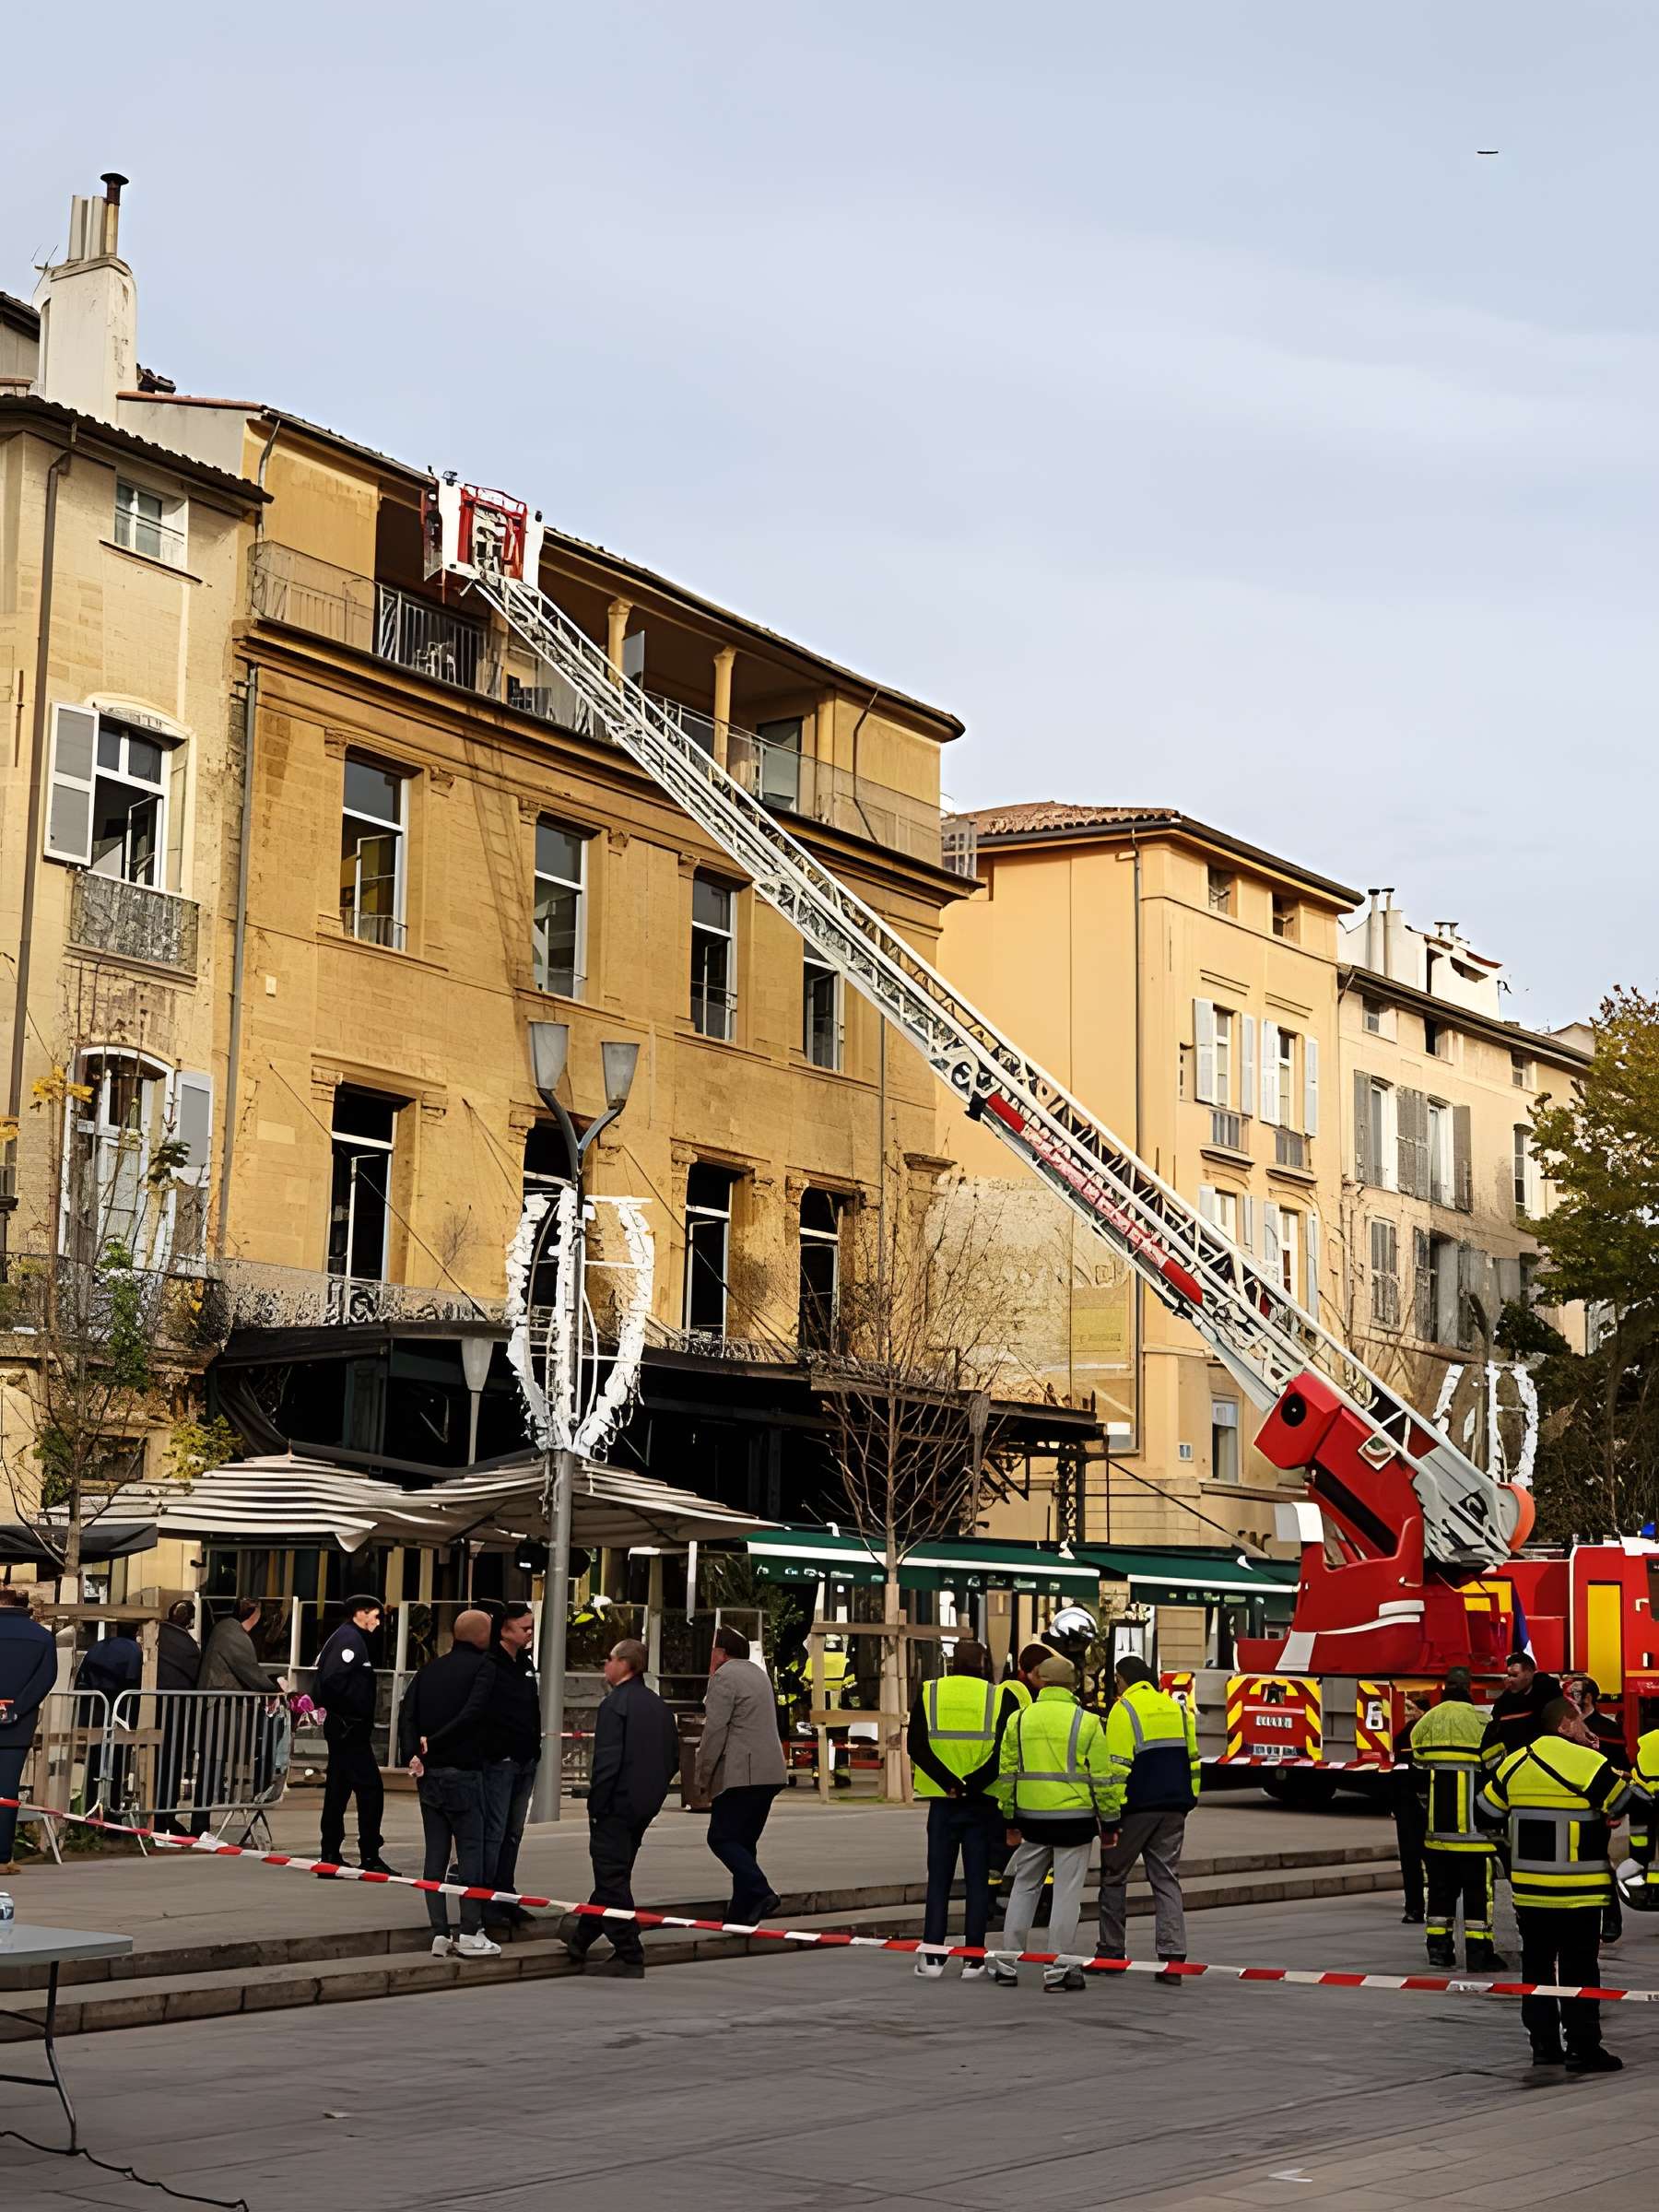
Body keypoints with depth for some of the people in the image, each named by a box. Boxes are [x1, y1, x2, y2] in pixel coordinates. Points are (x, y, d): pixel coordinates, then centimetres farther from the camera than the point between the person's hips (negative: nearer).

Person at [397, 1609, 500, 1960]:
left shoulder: (431, 1668, 11)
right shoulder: (483, 1667, -6)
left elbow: (407, 1714, 0)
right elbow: (472, 1713, -20)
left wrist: (412, 1754, -9)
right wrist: (435, 1742, -12)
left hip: (429, 1773, 6)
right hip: (464, 1773, -6)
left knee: (435, 1853, 9)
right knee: (472, 1849, 1)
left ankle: (439, 1933, 9)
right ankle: (470, 1933, 1)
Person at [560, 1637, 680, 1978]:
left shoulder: (615, 1703, -15)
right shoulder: (658, 1705, 10)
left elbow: (608, 1760, -21)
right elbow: (673, 1759, 15)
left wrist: (595, 1805, -14)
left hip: (617, 1802, -9)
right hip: (646, 1805, 9)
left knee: (613, 1879, -2)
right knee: (615, 1876, 18)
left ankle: (629, 1957, -2)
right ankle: (581, 1938, 33)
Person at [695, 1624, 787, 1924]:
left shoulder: (724, 1677, -8)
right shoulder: (757, 1673, 21)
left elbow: (715, 1731, -13)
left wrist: (703, 1778, -7)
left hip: (741, 1774, -9)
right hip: (770, 1773, 9)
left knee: (721, 1837, -7)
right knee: (744, 1840, 12)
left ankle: (760, 1892, -21)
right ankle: (742, 1911, 11)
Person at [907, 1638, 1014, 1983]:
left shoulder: (929, 1694, 2)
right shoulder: (999, 1698, -3)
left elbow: (916, 1746, -8)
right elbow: (1005, 1751, -15)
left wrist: (949, 1782, -11)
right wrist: (973, 1783, -14)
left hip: (943, 1801, 1)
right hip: (983, 1803, -1)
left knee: (939, 1880, 9)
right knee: (977, 1882, 6)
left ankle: (932, 1958, 7)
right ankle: (973, 1960, 6)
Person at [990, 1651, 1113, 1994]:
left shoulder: (1019, 1720, 3)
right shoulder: (1087, 1722, -5)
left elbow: (1006, 1774, 5)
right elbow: (1101, 1777, -5)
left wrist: (1010, 1821, 14)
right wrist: (1107, 1821, 4)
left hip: (1032, 1817, 3)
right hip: (1075, 1819, -3)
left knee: (1024, 1888, 15)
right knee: (1067, 1892, 3)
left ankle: (1008, 1962, 16)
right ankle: (1057, 1969, 4)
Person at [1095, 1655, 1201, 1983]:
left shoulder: (1124, 1710, -10)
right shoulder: (1177, 1709, 11)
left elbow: (1116, 1769, -15)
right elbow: (1192, 1760, 15)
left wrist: (1109, 1819, -13)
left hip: (1135, 1808, -5)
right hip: (1172, 1809, 5)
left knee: (1114, 1876, 11)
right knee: (1167, 1879, 6)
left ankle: (1112, 1950, 15)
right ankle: (1173, 1958, -3)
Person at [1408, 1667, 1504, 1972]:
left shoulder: (1426, 1722, 6)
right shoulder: (1480, 1722, -10)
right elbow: (1495, 1769, -6)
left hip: (1437, 1826, 5)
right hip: (1473, 1829, -5)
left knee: (1441, 1886, 14)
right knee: (1477, 1888, 1)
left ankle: (1438, 1947, 15)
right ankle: (1478, 1950, 0)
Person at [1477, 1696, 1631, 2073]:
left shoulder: (1515, 1764, 5)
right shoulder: (1590, 1764, -14)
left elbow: (1487, 1813, 14)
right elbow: (1627, 1805, -7)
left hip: (1528, 1887, 5)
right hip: (1578, 1890, -5)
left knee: (1537, 1964, 13)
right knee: (1579, 1970, 1)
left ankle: (1544, 2044, 16)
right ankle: (1582, 2049, 1)